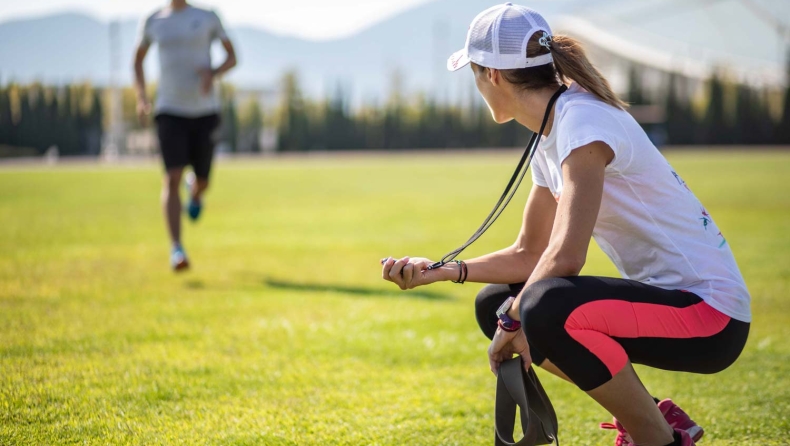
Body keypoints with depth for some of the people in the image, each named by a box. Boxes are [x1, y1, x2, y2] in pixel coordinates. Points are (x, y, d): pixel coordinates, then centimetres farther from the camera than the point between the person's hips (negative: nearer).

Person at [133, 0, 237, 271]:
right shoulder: (153, 22, 5)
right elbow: (138, 59, 20)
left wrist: (213, 73, -14)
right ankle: (176, 249, -20)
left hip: (205, 111, 1)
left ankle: (195, 191, 49)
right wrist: (141, 98, 6)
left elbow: (232, 57, 8)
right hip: (170, 110, -1)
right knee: (173, 179, -17)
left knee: (202, 181, 9)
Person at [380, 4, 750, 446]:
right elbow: (529, 255, 16)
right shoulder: (550, 138, 10)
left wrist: (512, 319, -13)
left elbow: (565, 256, -27)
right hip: (659, 292, 10)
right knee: (495, 305, 13)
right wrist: (442, 271, 5)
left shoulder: (583, 122, -19)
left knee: (545, 306, -33)